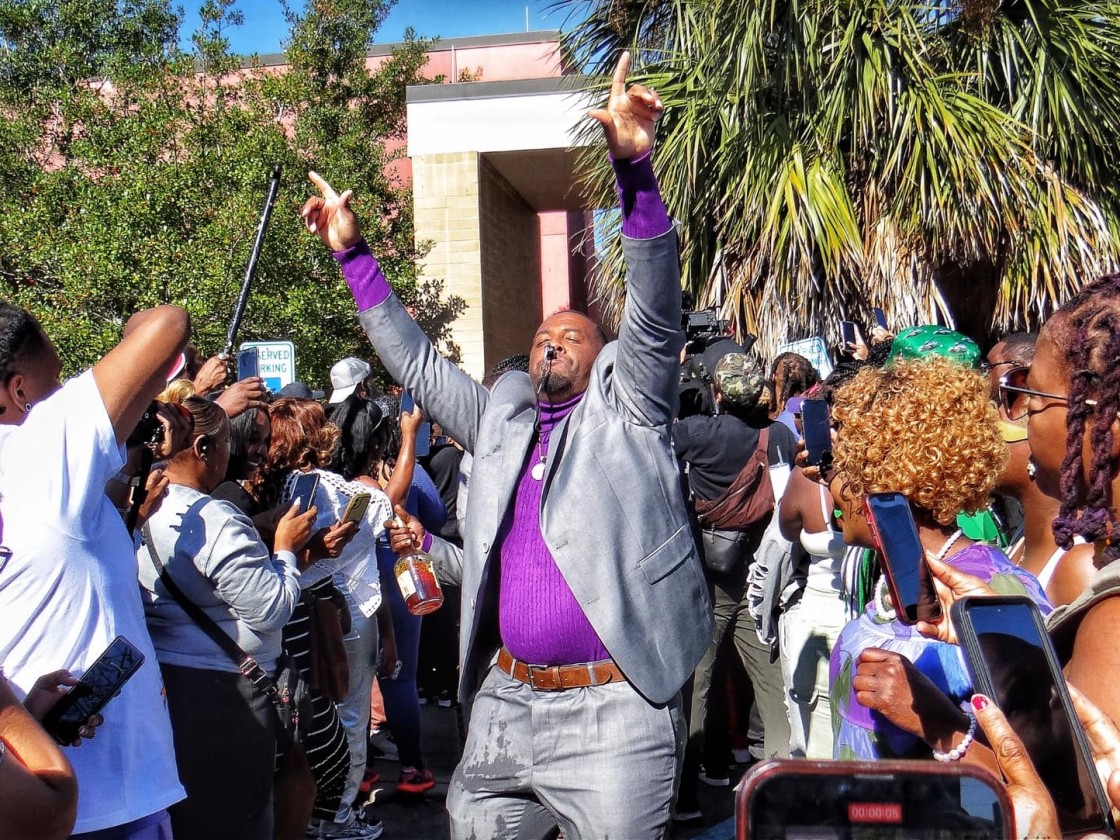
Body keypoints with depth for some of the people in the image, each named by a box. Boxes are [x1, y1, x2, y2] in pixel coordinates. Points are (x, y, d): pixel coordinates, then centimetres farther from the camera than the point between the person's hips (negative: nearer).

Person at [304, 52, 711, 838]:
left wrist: (634, 170, -23)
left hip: (614, 708, -5)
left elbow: (657, 313, -11)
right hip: (505, 701, 5)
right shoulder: (500, 419, 15)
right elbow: (417, 362, 21)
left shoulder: (626, 408, 3)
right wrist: (354, 255, 18)